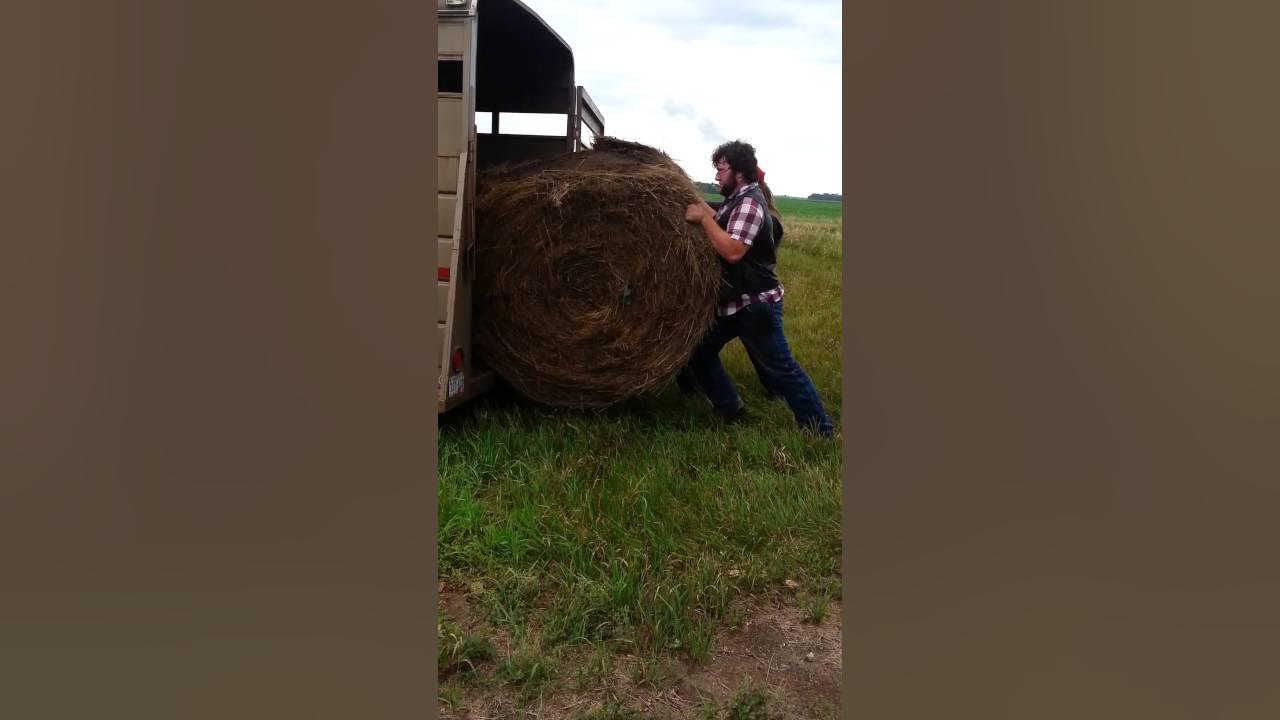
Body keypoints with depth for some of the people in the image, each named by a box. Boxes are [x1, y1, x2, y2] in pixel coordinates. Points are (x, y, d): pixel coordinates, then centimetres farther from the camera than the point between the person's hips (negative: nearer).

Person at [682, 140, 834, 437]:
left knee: (781, 368, -4)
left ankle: (821, 430, 8)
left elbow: (733, 251, -30)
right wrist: (699, 205, 7)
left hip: (755, 304, -10)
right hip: (732, 301, 10)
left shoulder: (749, 203, -19)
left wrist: (703, 218, -24)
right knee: (699, 351, 12)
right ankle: (731, 411, 22)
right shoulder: (737, 201, 14)